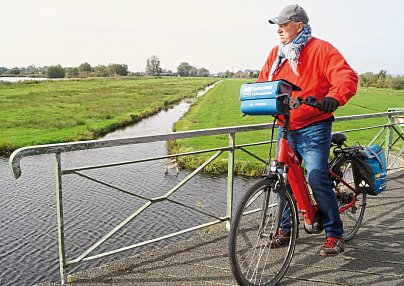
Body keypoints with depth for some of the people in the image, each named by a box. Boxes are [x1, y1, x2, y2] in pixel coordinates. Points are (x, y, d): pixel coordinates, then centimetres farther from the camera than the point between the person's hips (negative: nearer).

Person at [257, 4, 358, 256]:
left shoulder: (320, 49, -6)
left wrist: (334, 97, -35)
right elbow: (263, 81, 17)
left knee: (317, 179, -13)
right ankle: (286, 229, 26)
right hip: (285, 128, 6)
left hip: (313, 128, -6)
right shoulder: (276, 54, 13)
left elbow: (347, 76, -15)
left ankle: (335, 235, 6)